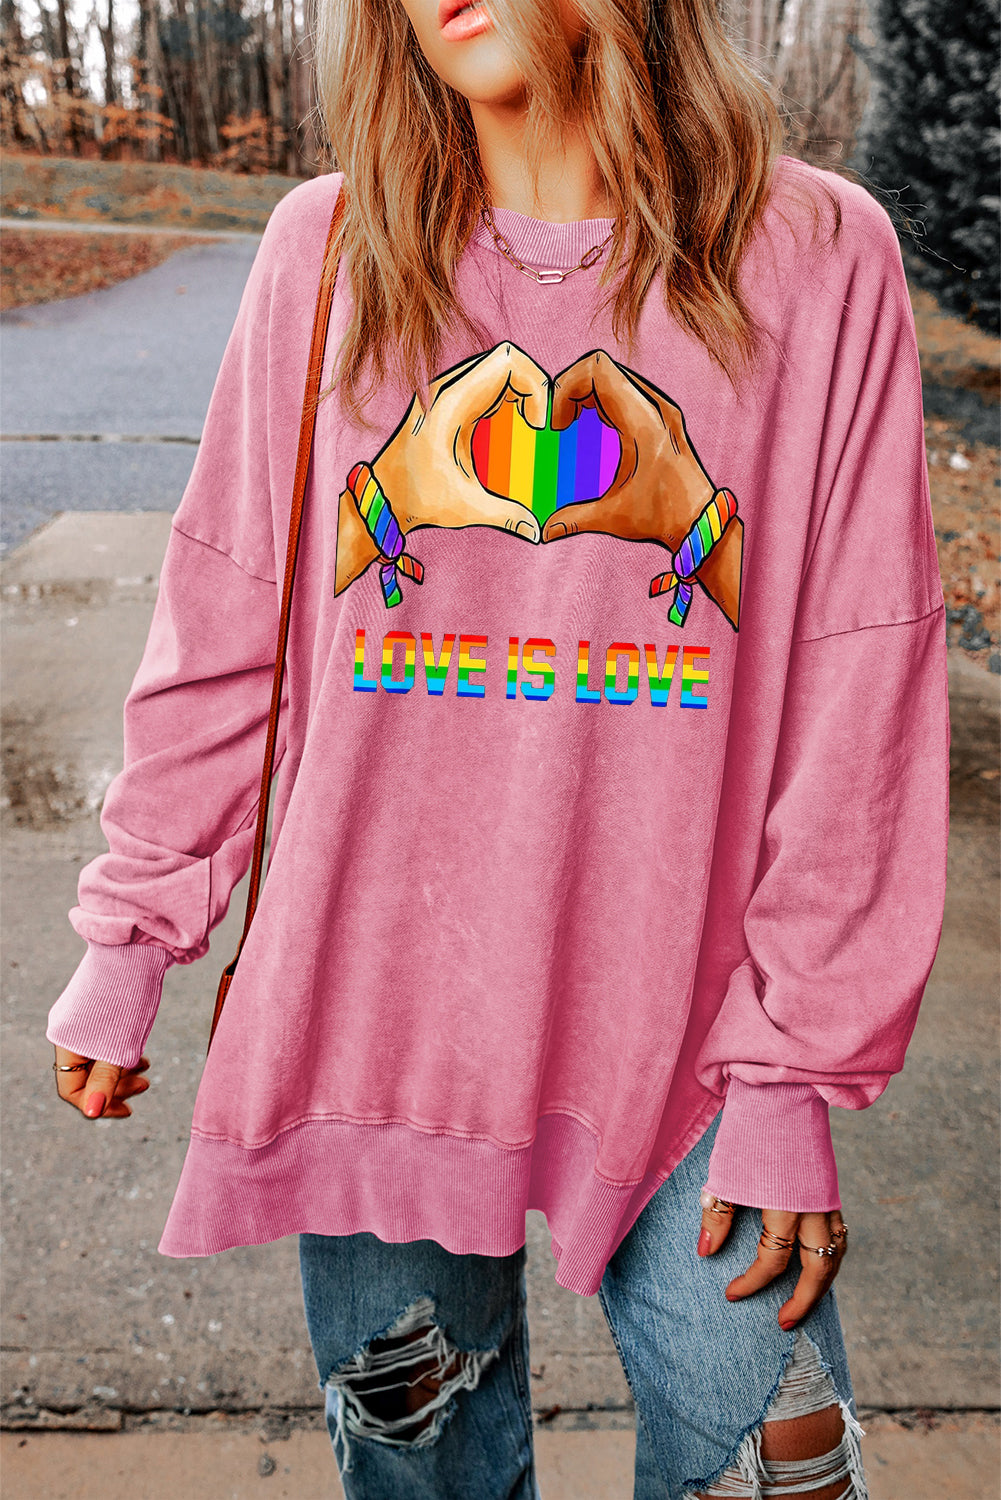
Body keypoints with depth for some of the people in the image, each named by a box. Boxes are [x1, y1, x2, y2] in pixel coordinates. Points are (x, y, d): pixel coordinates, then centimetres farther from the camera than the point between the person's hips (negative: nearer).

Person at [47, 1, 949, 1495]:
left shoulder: (818, 260, -4)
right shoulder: (326, 252, 1)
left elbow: (857, 701, -5)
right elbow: (224, 634, 5)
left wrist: (796, 1070, -5)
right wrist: (131, 939, 8)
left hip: (675, 1029, -1)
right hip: (371, 1007, 2)